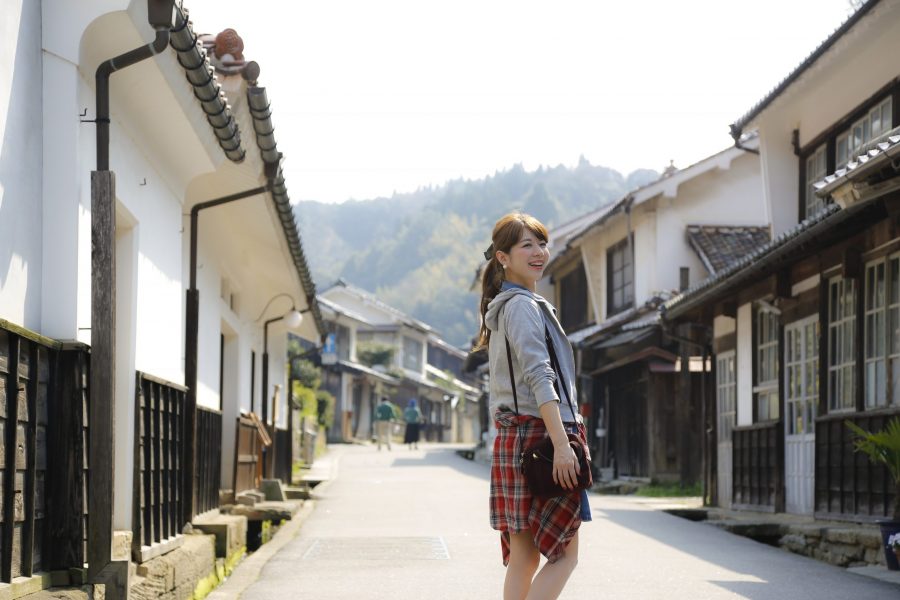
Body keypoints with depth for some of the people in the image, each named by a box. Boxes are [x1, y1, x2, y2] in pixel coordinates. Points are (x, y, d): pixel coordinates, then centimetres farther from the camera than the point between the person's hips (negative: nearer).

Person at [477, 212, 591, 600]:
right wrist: (561, 444, -25)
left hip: (511, 437, 9)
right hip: (539, 433, -9)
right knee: (565, 554, -6)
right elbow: (539, 376, -20)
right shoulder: (524, 305, -10)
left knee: (522, 558, 6)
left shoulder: (502, 307, 21)